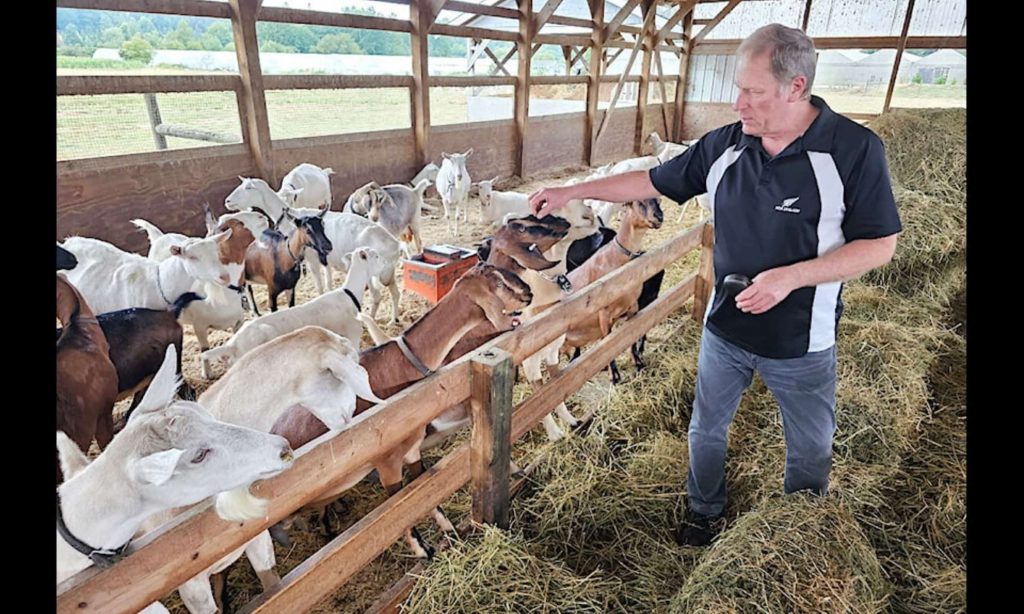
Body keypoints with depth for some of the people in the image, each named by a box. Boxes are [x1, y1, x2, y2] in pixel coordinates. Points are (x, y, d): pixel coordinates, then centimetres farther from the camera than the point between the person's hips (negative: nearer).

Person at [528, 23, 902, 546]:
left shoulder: (854, 149, -17)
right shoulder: (725, 144, -7)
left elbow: (879, 245, -14)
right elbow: (653, 182, 2)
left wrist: (790, 276, -27)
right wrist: (573, 191, -1)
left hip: (801, 343, -2)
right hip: (724, 329, 3)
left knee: (810, 450, 19)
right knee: (706, 430, 19)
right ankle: (703, 514, 46)